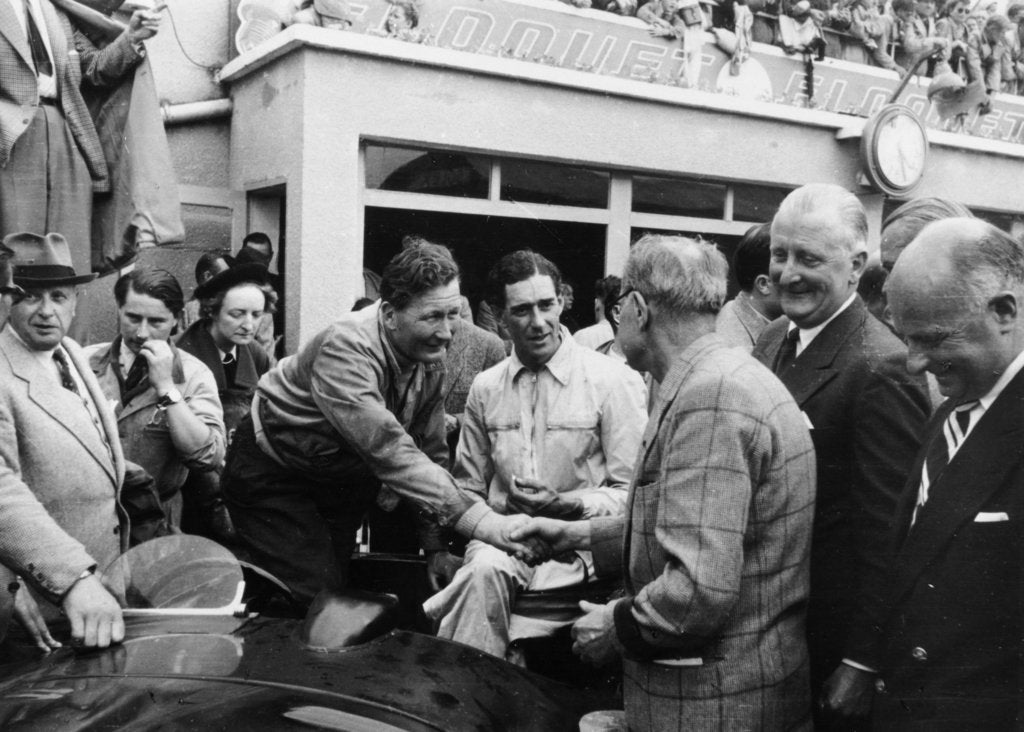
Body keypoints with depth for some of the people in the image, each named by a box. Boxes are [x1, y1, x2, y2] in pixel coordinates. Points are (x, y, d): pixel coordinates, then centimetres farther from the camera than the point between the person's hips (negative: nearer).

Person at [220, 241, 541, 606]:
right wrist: (481, 520, -48)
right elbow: (388, 449, -43)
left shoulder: (430, 357, -9)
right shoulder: (346, 348, -32)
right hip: (272, 474, -7)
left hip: (339, 477, 7)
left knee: (340, 587, 11)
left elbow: (429, 452, -3)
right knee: (315, 598, -15)